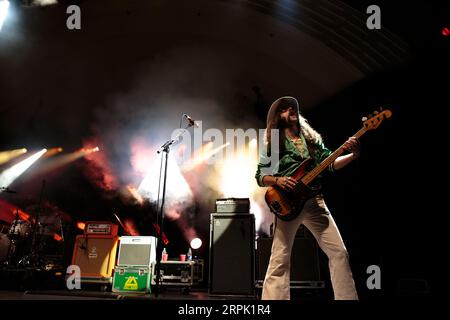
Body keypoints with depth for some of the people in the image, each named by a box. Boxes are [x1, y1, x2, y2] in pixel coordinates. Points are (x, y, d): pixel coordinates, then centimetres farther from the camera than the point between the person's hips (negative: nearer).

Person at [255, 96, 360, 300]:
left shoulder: (312, 137, 15)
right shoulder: (272, 143, 5)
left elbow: (331, 163, 8)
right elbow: (259, 176, 3)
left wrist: (352, 155, -9)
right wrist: (277, 180, -17)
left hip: (314, 201, 4)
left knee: (339, 252, 0)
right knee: (279, 260, -6)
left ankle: (347, 297, 9)